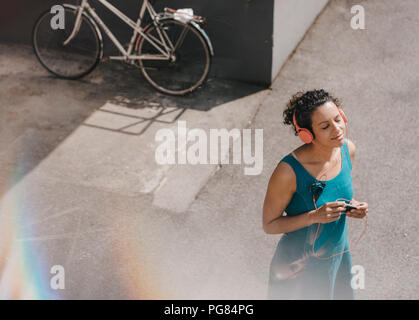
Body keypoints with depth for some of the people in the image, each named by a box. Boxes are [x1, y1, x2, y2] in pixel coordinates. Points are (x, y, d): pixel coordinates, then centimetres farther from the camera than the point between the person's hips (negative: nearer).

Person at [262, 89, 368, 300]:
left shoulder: (347, 149, -9)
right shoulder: (289, 170, -29)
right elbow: (269, 225, -20)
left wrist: (352, 205, -12)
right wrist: (314, 216, -32)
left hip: (339, 257, 6)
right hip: (301, 268, -6)